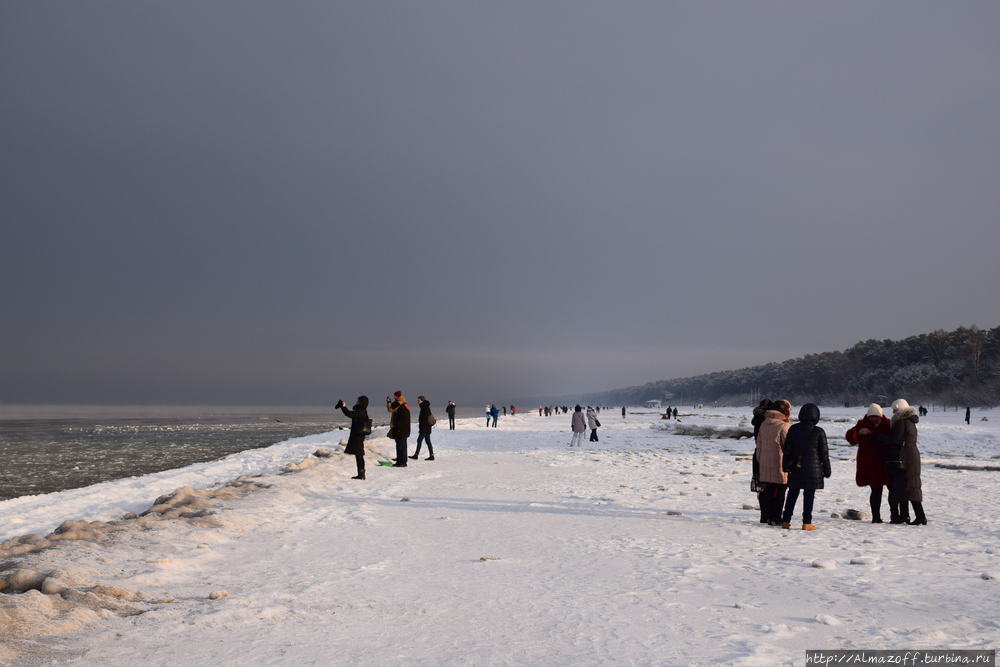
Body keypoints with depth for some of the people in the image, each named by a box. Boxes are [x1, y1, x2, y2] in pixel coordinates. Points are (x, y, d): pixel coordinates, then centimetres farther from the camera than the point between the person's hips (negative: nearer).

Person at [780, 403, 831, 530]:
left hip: (795, 468, 3)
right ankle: (806, 523, 0)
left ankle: (786, 521, 14)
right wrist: (827, 469, 6)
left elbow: (787, 449, 4)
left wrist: (785, 465, 13)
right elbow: (824, 453, -3)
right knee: (809, 496, 1)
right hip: (812, 469, -3)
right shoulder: (819, 432, -7)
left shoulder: (793, 430, 0)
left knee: (792, 494, 13)